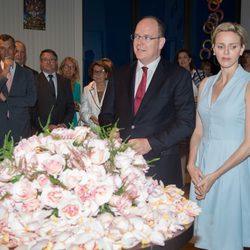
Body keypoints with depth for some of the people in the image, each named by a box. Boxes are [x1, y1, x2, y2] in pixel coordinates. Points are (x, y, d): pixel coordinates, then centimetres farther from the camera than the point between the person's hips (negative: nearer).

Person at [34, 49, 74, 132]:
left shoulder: (65, 82, 14)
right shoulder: (35, 81, 2)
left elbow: (70, 106, 12)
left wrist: (65, 124, -3)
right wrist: (45, 126, -11)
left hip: (61, 129, 3)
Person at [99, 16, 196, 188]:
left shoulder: (179, 76, -1)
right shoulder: (119, 75, 11)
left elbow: (187, 122, -7)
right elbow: (106, 114, 15)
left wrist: (151, 143, -15)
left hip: (161, 167, -3)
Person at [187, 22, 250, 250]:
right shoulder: (206, 84, 8)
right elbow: (198, 131, 9)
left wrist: (215, 175, -15)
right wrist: (192, 165, -6)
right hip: (202, 165, 5)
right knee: (204, 230, 15)